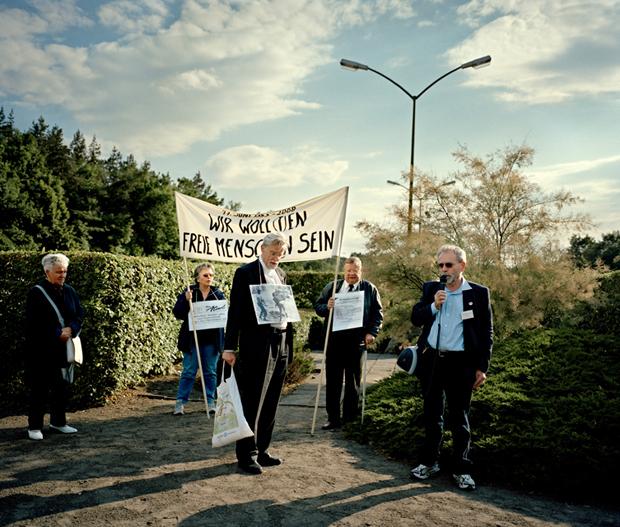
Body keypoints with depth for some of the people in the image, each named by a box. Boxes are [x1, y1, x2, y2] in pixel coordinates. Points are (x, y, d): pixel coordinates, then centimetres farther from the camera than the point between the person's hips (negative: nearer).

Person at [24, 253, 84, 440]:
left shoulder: (69, 291, 8)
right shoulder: (36, 293, -9)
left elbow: (80, 314, 7)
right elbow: (34, 323, -13)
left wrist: (70, 329, -12)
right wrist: (58, 334, -16)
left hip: (64, 348, 5)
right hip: (42, 350, -5)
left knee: (62, 387, 11)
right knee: (39, 389, 2)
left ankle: (58, 422, 25)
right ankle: (34, 426, 14)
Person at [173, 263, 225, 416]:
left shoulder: (218, 294, 4)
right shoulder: (188, 293, -1)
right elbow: (177, 313, -6)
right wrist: (186, 300, -21)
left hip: (211, 340, 2)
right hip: (192, 339, -2)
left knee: (211, 372, 9)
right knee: (189, 372, 2)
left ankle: (210, 401, 20)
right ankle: (180, 402, 13)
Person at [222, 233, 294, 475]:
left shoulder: (281, 274, 15)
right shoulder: (245, 273, -5)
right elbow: (235, 312, -8)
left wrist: (289, 344, 14)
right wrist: (230, 347, -12)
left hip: (280, 346, 7)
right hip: (254, 346, -6)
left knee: (270, 403, 13)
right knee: (251, 403, 1)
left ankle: (261, 450, 25)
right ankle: (247, 455, 13)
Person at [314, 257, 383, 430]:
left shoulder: (369, 289, 5)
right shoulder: (332, 287, 8)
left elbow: (378, 313, 6)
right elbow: (317, 306, 9)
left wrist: (372, 332, -6)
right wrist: (327, 306, -13)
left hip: (357, 340, -1)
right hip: (334, 339, 1)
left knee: (353, 380, 8)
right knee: (333, 380, 2)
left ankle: (350, 416, 20)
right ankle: (333, 418, 9)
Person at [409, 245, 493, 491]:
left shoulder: (478, 293, -2)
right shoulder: (431, 289, 6)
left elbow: (486, 332, -1)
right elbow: (415, 318, 5)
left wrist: (482, 367, -4)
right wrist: (433, 306, -13)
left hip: (460, 363, -3)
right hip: (431, 360, 3)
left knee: (459, 418, 5)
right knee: (432, 414, 15)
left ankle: (461, 469, 18)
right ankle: (429, 462, 28)